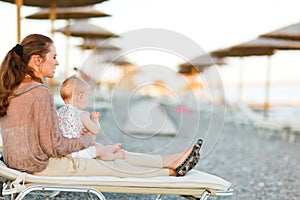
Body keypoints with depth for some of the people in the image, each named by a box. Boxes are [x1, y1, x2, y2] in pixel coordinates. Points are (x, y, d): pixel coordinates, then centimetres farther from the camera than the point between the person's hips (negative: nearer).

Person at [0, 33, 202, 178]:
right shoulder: (40, 93, -24)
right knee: (115, 165, 5)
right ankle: (172, 171, 23)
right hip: (42, 166, -9)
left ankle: (171, 160, 20)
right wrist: (88, 139, -6)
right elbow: (54, 146, -23)